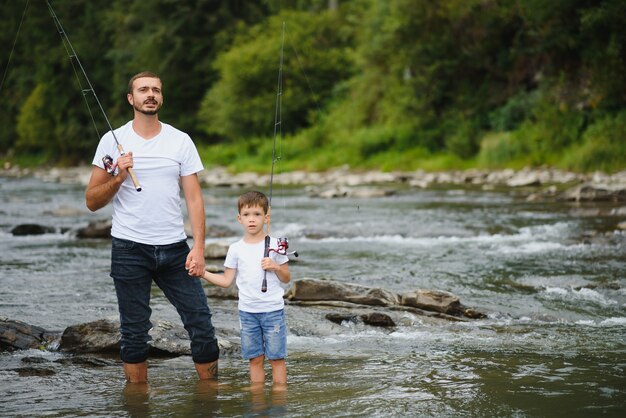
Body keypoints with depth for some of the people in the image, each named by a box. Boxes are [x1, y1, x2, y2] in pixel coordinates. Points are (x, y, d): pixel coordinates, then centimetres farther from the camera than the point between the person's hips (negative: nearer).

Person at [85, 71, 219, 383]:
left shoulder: (181, 141, 7)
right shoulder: (113, 141, 3)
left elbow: (194, 198, 4)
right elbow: (92, 202, 4)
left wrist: (198, 247, -8)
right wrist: (118, 178, -15)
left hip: (174, 248, 2)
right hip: (130, 250, -1)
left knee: (201, 323, -2)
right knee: (134, 332, 4)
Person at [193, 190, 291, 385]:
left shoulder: (274, 245, -1)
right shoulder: (236, 249, 3)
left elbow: (286, 278, 5)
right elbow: (226, 280, 7)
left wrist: (276, 266, -14)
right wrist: (202, 273, -3)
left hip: (273, 309, -2)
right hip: (247, 311, 2)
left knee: (276, 357, 1)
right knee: (255, 358, 7)